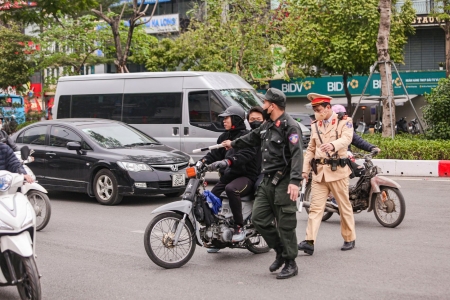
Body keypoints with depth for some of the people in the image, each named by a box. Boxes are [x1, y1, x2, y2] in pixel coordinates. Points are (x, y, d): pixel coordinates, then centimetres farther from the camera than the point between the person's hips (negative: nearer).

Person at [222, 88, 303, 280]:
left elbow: (297, 154, -23)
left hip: (283, 183, -9)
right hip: (267, 181, 9)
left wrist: (295, 181, -33)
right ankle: (280, 252, 23)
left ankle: (290, 264, 7)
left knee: (285, 224, -4)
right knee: (259, 218, 8)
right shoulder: (267, 126, 16)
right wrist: (233, 144, 49)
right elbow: (252, 138, 35)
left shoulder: (290, 127, -13)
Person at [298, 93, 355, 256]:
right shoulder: (315, 125, 16)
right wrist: (305, 169, 9)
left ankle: (349, 239, 20)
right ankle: (309, 242, -13)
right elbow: (310, 149, 19)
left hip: (337, 170, -4)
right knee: (315, 207, -5)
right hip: (319, 171, 4)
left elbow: (346, 139, -20)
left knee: (345, 206, 6)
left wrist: (333, 145, -41)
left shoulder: (344, 122, 0)